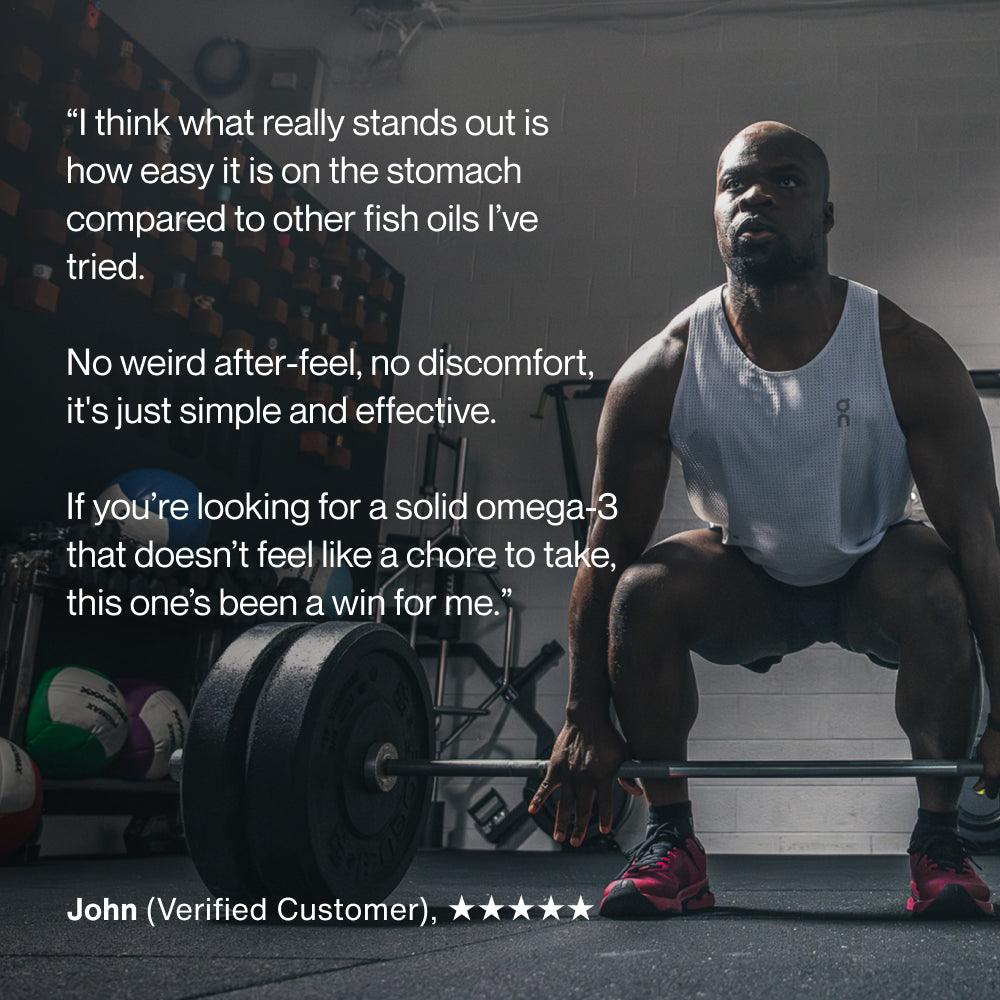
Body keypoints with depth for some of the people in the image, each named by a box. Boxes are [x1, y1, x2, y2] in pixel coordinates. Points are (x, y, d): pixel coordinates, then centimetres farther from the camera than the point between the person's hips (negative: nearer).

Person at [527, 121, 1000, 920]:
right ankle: (671, 843, -13)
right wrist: (586, 719, -16)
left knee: (935, 593, -34)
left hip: (870, 568, -1)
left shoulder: (908, 359, -26)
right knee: (644, 593, -28)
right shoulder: (662, 373, -22)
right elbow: (608, 548, -16)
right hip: (751, 580, 1)